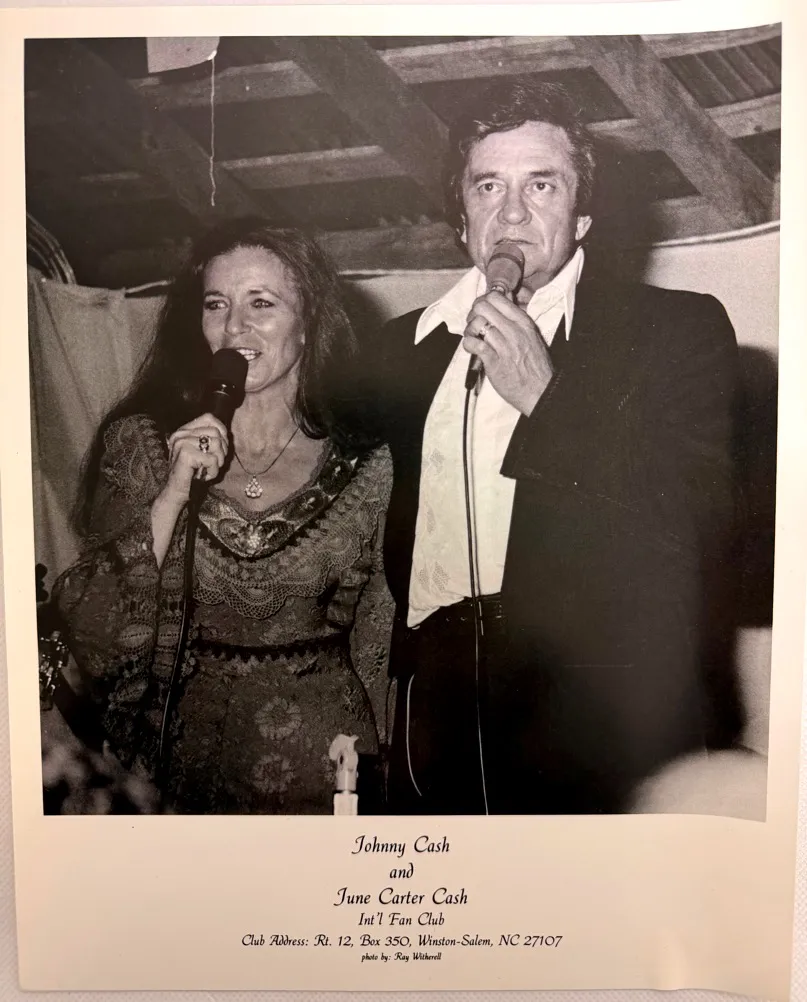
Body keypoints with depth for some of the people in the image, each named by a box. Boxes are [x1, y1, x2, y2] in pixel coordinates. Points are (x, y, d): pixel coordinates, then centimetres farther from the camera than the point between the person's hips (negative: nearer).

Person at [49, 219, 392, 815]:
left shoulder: (364, 469, -9)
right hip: (183, 750, 1)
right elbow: (93, 637, -12)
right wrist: (172, 496, -22)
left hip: (318, 764, 0)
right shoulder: (140, 444, -7)